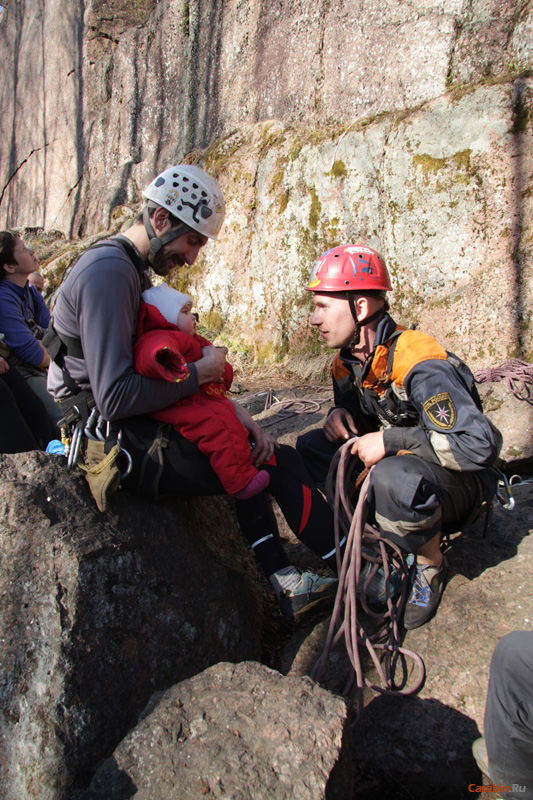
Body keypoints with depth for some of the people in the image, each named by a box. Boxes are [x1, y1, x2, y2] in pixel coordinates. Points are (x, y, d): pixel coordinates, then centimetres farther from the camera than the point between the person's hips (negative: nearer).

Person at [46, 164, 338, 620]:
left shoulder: (131, 270, 14)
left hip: (131, 429, 11)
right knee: (279, 463, -6)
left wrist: (229, 408, 2)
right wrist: (199, 372, -16)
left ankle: (282, 582, 19)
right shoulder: (109, 271, -19)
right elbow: (116, 397, -28)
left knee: (244, 447, 19)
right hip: (121, 445, -11)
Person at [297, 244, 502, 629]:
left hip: (460, 483, -7)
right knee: (312, 447, -5)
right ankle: (381, 530, 3)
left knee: (393, 477, -39)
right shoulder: (349, 362, -1)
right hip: (400, 462, 8)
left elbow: (480, 445, -35)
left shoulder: (419, 364, -28)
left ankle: (430, 564, -8)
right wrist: (339, 415, -8)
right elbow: (358, 418, 17)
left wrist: (388, 441, -29)